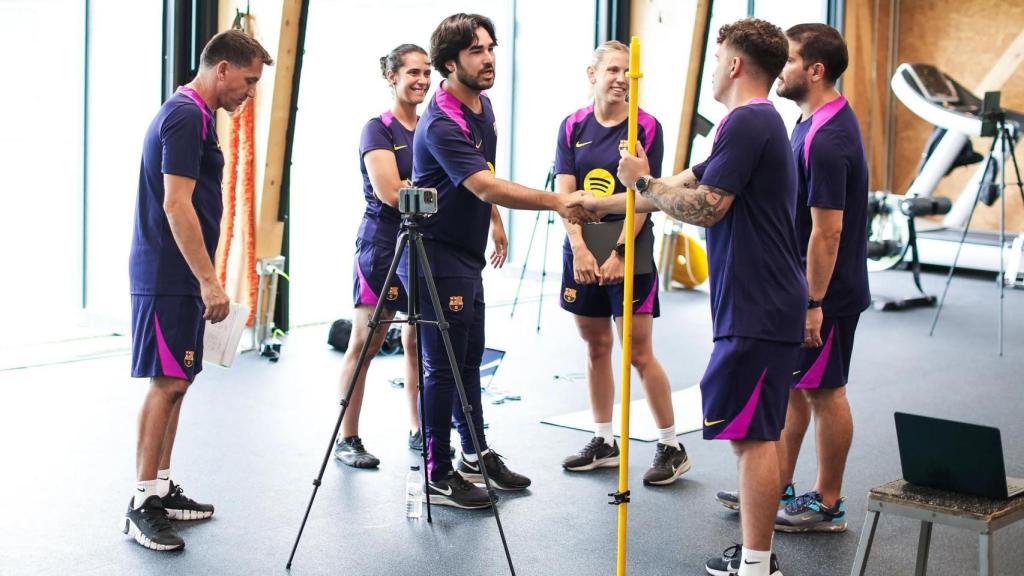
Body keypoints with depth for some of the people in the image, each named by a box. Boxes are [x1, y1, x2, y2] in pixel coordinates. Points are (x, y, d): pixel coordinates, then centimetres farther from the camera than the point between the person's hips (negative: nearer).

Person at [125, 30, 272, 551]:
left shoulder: (189, 113, 16)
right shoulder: (187, 116, -15)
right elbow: (176, 205, -21)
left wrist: (202, 279, 23)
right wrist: (209, 281, -21)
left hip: (177, 275, 10)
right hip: (170, 276, -10)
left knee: (175, 382, 12)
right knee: (167, 382, -8)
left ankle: (161, 489, 18)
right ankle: (142, 503, -3)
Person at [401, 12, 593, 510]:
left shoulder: (483, 107, 9)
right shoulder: (442, 123, -22)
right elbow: (487, 188, -31)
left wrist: (495, 223, 22)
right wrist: (556, 202, -35)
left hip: (468, 255, 9)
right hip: (438, 259, -9)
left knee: (469, 362, 17)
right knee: (443, 367, -4)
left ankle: (476, 456, 28)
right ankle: (438, 476, 5)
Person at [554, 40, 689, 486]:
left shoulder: (647, 127, -4)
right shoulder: (573, 126, 5)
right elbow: (564, 192, -2)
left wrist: (620, 253, -17)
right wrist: (579, 248, -14)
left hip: (629, 252, -4)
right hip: (583, 251, 4)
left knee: (639, 353, -5)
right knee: (596, 348, 11)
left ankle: (671, 448, 5)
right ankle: (604, 443, 22)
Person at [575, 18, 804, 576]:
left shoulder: (748, 122, -14)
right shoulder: (758, 122, 19)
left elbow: (704, 208, -19)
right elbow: (683, 186, 26)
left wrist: (643, 181, -3)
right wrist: (603, 204, 32)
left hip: (756, 310, -10)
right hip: (757, 306, 10)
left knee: (751, 435, -6)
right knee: (755, 435, 13)